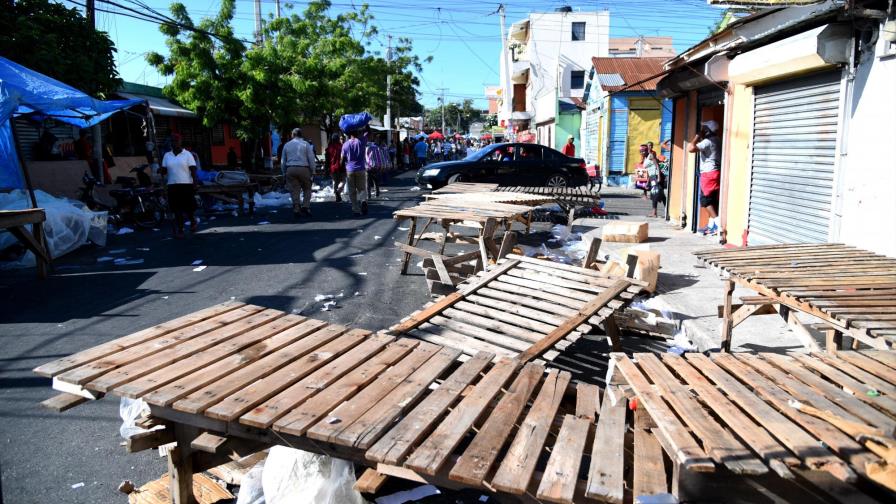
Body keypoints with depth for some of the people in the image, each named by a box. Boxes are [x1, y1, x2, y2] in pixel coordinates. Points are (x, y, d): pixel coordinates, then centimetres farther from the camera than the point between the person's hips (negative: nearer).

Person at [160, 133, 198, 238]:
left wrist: (195, 184, -11)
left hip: (186, 185, -3)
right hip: (173, 186, 3)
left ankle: (193, 221, 28)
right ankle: (179, 230, 7)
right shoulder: (167, 155, 12)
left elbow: (193, 170, -2)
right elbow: (164, 170, 12)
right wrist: (161, 171, -12)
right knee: (177, 209, 2)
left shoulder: (187, 154, 1)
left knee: (189, 208, -2)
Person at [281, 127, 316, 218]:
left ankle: (296, 209, 1)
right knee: (307, 189, 11)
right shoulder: (306, 144, 3)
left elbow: (283, 161, 14)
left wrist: (284, 172, 19)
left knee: (294, 190, 5)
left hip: (290, 169, 2)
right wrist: (312, 170, 4)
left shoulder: (287, 145, 12)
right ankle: (305, 206, -3)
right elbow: (311, 158, -2)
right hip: (303, 169, -2)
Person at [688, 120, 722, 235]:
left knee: (706, 199, -8)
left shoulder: (708, 141, -12)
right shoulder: (717, 141, 17)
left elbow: (691, 149, -21)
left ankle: (717, 223, -15)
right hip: (716, 172, 9)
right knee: (713, 200, 9)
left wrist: (697, 136, -10)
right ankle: (711, 225, 12)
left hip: (709, 173, -9)